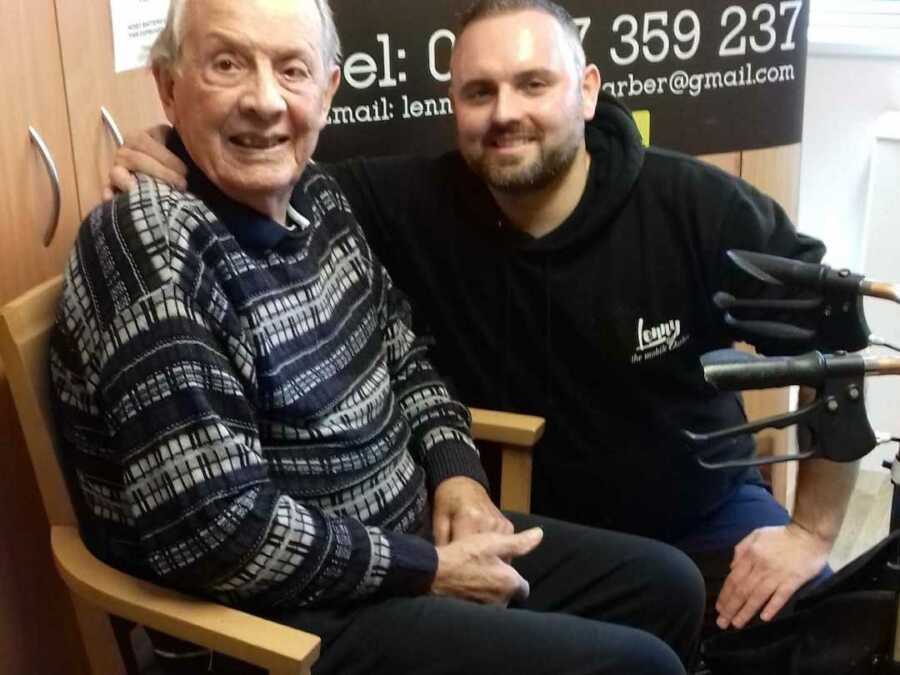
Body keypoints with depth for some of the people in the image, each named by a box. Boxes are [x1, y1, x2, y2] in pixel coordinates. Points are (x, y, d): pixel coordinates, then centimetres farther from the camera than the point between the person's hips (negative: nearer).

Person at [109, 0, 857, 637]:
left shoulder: (697, 207, -17)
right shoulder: (410, 204, -17)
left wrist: (812, 531, -9)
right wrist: (181, 167, -32)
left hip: (704, 513, 1)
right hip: (530, 532, -1)